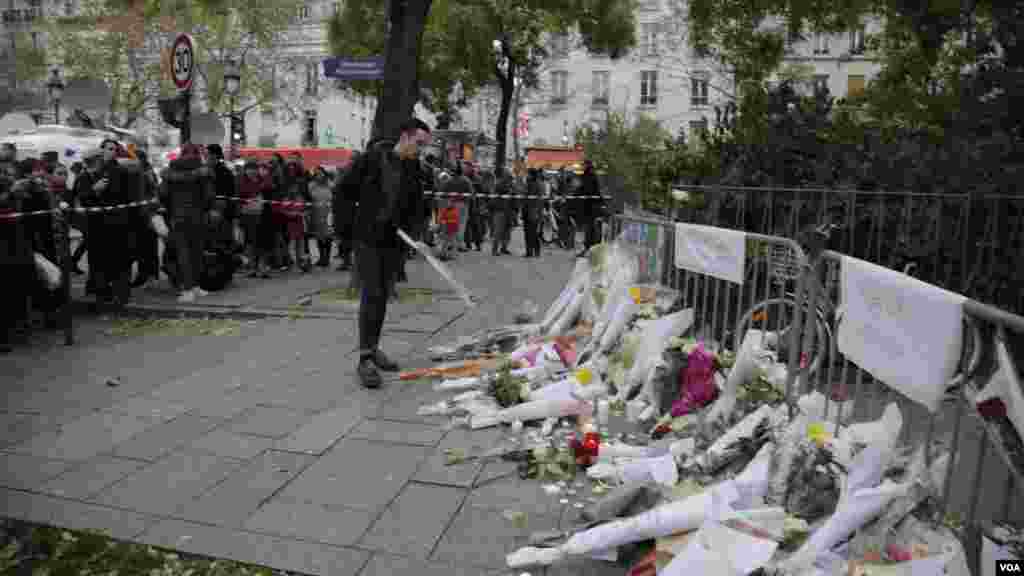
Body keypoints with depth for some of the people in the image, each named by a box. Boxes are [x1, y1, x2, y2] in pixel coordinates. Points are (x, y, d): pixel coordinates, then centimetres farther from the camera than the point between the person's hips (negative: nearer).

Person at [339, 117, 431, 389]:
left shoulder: (414, 169, 5)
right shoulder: (373, 157, -11)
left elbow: (416, 206, 8)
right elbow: (347, 188, -4)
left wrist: (412, 232, -8)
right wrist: (371, 208, 4)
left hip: (393, 240, 5)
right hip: (368, 237, -5)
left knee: (383, 296, 11)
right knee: (371, 295, -10)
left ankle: (373, 349, 23)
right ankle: (365, 359, -6)